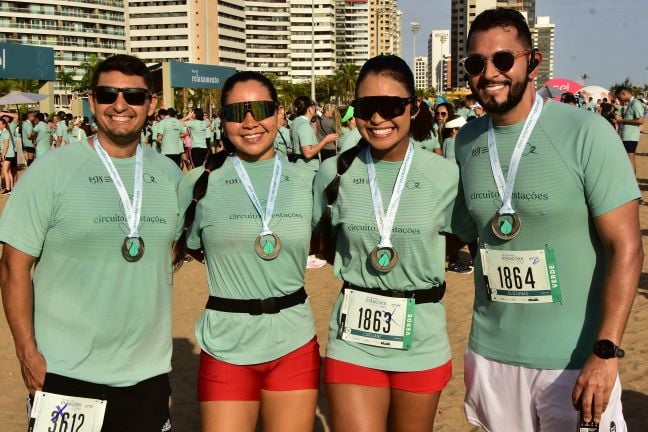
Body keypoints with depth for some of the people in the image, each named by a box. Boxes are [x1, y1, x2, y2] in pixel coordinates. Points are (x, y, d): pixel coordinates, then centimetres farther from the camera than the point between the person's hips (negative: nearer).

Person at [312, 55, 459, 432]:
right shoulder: (334, 173, -5)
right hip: (354, 342, 0)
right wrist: (360, 273, 0)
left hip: (421, 343, 0)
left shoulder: (445, 176, -9)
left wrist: (418, 272, -2)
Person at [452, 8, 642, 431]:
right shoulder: (466, 142, 1)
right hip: (491, 354, 4)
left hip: (575, 359, -4)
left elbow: (625, 247, -14)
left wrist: (606, 351, -20)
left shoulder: (586, 133, -12)